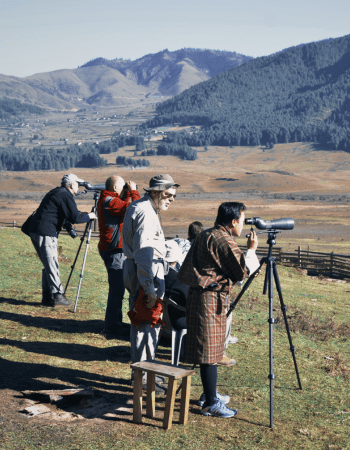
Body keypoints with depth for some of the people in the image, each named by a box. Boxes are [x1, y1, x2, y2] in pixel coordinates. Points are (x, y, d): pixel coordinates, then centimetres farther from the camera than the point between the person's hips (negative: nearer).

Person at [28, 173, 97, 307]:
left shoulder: (55, 192, 21)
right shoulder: (65, 196, -9)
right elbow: (75, 218, -14)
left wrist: (81, 215, 25)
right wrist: (88, 216, 3)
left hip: (35, 231, 10)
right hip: (45, 233, -10)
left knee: (49, 265, 14)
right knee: (52, 265, -4)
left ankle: (47, 297, 17)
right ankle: (57, 297, 1)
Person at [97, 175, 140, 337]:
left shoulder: (106, 200, 13)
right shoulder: (110, 201, -18)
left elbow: (124, 207, 22)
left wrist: (129, 194, 12)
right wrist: (133, 192, -11)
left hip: (114, 249, 11)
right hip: (114, 251, -11)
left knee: (118, 288, 18)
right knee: (116, 289, -6)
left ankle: (115, 323, 28)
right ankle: (112, 328, 0)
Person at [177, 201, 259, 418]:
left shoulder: (206, 235, 13)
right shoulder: (224, 241, -16)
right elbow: (243, 271, -14)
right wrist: (252, 250, -2)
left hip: (199, 295, 10)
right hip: (209, 299, -10)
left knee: (211, 349, 19)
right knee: (210, 350, -4)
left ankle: (210, 394, 30)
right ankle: (211, 403, 3)